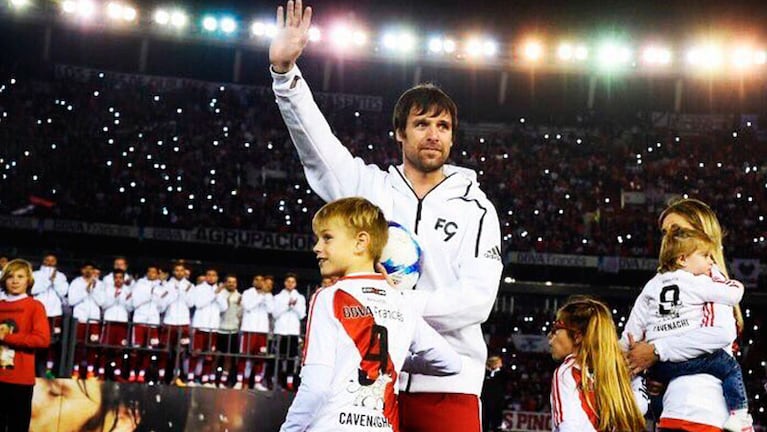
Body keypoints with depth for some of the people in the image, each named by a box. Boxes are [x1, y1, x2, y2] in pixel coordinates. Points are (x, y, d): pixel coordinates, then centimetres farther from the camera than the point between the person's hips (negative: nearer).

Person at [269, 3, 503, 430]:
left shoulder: (476, 208, 6)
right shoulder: (370, 187, 10)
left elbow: (477, 298, -4)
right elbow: (315, 141, -1)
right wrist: (285, 71, -14)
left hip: (448, 385, -1)